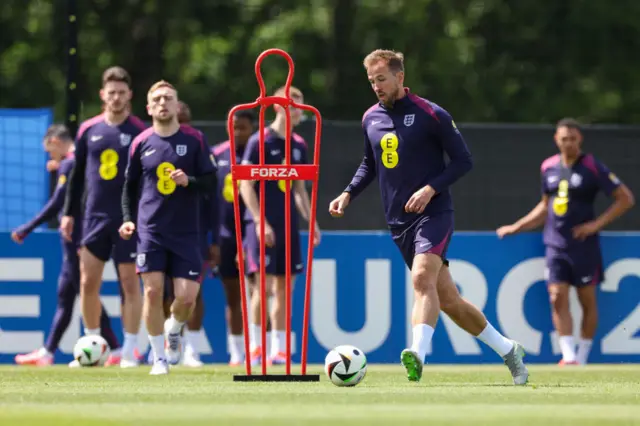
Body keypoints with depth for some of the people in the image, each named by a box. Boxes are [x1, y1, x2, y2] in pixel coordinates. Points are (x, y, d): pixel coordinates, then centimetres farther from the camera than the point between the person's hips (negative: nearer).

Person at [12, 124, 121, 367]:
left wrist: (27, 229, -15)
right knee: (64, 297, 10)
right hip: (79, 241, 9)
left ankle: (115, 349, -8)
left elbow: (56, 203, -18)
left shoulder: (69, 165, -12)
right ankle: (48, 351, 11)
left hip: (75, 238, -9)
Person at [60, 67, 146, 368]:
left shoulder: (140, 132, -3)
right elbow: (77, 174, 13)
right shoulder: (88, 130, 6)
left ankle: (129, 351, 2)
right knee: (88, 282, 2)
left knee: (130, 283, -2)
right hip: (95, 216, 3)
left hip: (129, 219, -3)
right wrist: (69, 213, 10)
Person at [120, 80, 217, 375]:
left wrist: (189, 181, -17)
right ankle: (159, 357, 6)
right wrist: (128, 219, 2)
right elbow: (130, 186, 14)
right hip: (150, 230, 0)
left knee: (187, 296, -7)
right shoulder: (141, 143, 5)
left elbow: (211, 184, 2)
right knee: (153, 290, -9)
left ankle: (173, 331, 28)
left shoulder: (194, 140, 2)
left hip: (186, 232, 0)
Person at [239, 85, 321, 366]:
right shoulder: (260, 142, -7)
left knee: (284, 287, 5)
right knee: (263, 284, -10)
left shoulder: (299, 145, 13)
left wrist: (312, 221, 13)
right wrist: (260, 222, -16)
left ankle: (278, 349, 9)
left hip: (288, 225, 6)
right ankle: (255, 346, -1)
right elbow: (245, 185, -10)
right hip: (263, 224, -6)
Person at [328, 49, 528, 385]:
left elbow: (463, 160, -6)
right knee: (447, 299, 8)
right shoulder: (371, 119, 10)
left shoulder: (430, 115, -8)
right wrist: (348, 194, 9)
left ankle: (418, 355, -43)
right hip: (399, 222, 6)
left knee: (422, 279, -29)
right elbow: (369, 164, 25)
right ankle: (507, 350, 22)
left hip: (433, 213, -6)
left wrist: (431, 189, -18)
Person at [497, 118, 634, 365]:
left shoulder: (592, 167, -7)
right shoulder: (548, 167, 9)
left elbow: (625, 199, -6)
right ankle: (569, 357, -9)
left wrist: (597, 224, -14)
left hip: (584, 245, -4)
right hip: (555, 245, 4)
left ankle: (582, 359, 12)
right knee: (558, 299, -8)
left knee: (587, 301, 3)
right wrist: (515, 227, 20)